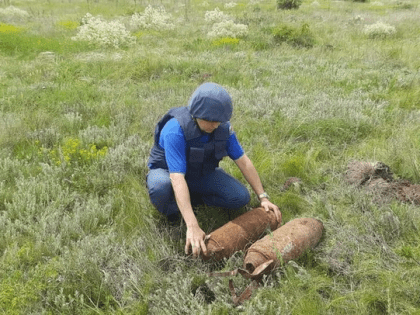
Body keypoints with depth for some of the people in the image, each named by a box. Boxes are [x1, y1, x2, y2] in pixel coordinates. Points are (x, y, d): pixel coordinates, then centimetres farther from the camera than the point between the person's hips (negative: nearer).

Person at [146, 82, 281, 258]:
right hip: (167, 171, -4)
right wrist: (192, 227, -50)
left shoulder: (223, 127, -18)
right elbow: (177, 179, -43)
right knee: (161, 187, -41)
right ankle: (172, 215, -6)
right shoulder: (175, 130, -35)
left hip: (201, 173, 5)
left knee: (241, 197, -16)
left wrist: (263, 197, -14)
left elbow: (243, 161, -10)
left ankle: (188, 198, 1)